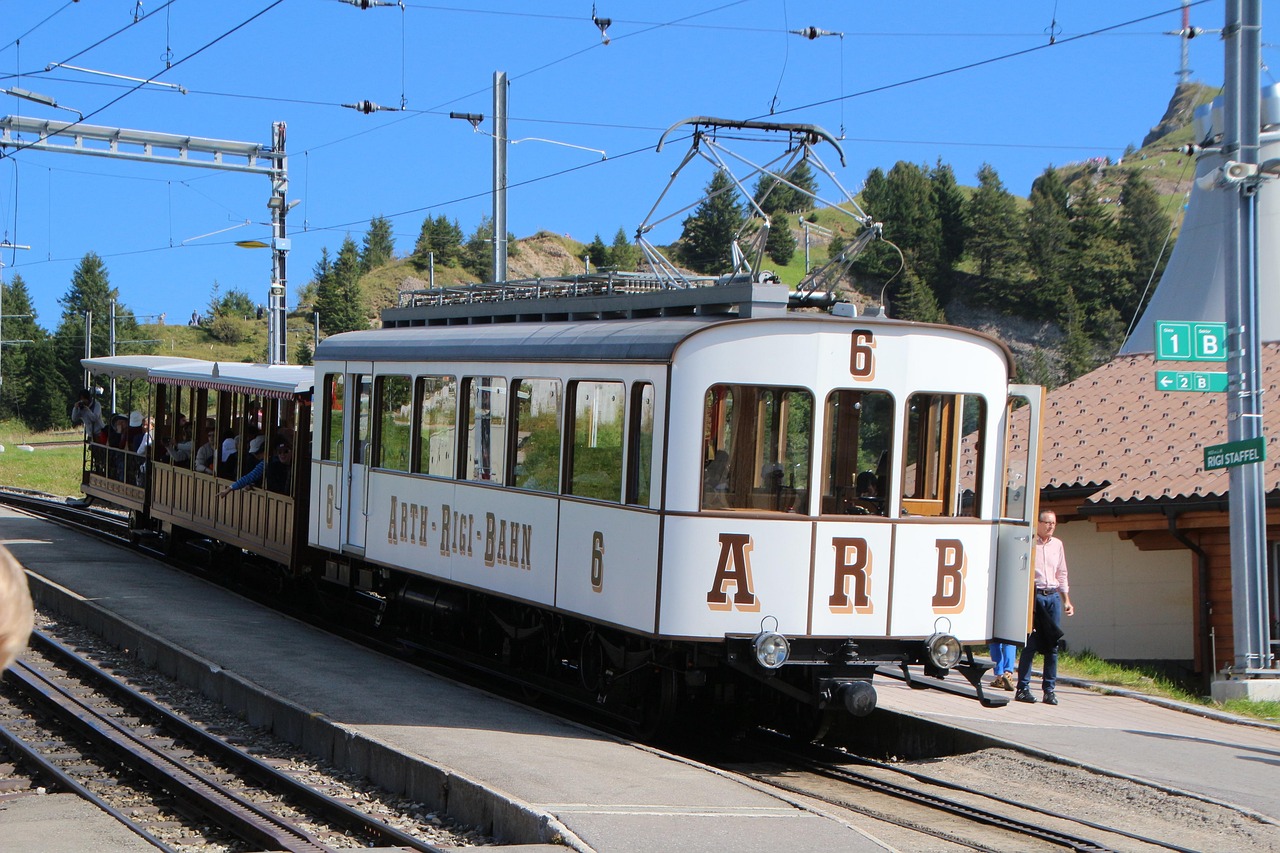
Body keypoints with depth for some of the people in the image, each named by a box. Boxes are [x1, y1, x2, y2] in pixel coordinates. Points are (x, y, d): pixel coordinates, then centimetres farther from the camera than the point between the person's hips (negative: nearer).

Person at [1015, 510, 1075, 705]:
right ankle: (1023, 688, -3)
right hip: (1033, 595, -5)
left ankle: (1050, 689, 4)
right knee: (1030, 643, -8)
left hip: (1053, 596, 5)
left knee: (1052, 645, 1)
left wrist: (1066, 600, 17)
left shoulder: (1057, 544, 15)